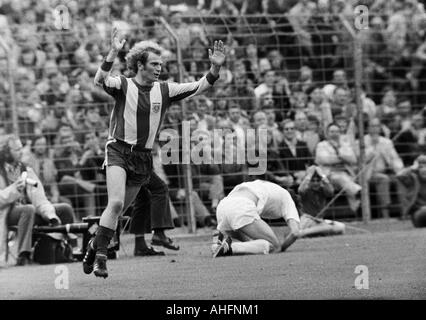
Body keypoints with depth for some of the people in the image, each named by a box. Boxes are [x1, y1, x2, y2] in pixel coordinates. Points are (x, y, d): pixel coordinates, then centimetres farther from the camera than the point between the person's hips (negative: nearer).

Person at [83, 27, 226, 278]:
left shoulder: (164, 90, 6)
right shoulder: (123, 85, -6)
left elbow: (199, 87, 3)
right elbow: (100, 81, -26)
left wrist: (215, 68, -14)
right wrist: (113, 53, -39)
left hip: (144, 157, 4)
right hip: (119, 151, -4)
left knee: (119, 209, 9)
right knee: (116, 203, -21)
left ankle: (95, 245, 29)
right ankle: (100, 256, -13)